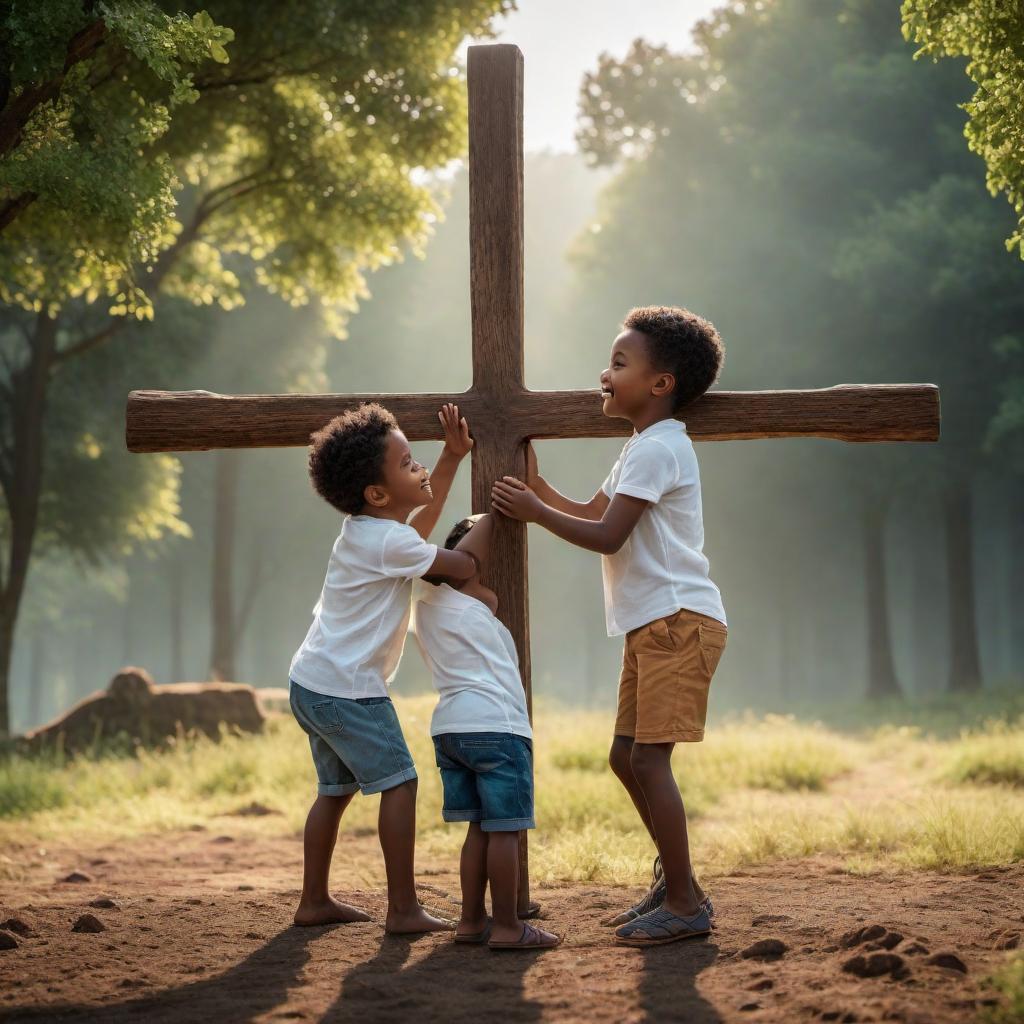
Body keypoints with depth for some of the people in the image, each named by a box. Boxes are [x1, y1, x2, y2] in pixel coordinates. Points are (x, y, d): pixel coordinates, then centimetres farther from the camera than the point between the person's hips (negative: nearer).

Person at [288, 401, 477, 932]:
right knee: (399, 784, -6)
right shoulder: (390, 542, -19)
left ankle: (314, 900, 25)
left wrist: (452, 457, 25)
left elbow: (423, 517, 27)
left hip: (311, 683, 10)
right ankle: (403, 909, -5)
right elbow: (462, 567, -12)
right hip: (346, 689, -10)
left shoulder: (365, 526, 10)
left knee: (336, 789, 19)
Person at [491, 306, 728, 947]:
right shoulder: (647, 448, 22)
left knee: (649, 756, -13)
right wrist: (535, 483, 18)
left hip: (680, 622, -11)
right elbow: (589, 513, 26)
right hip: (654, 627, 11)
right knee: (626, 756, 12)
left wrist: (535, 513, -9)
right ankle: (675, 879, 22)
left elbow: (607, 536, -17)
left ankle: (686, 902, -9)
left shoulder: (656, 448, -12)